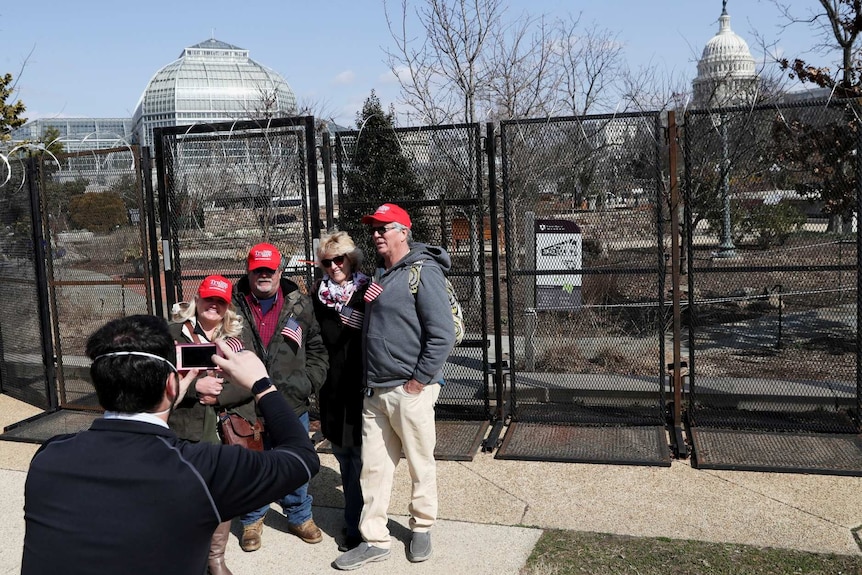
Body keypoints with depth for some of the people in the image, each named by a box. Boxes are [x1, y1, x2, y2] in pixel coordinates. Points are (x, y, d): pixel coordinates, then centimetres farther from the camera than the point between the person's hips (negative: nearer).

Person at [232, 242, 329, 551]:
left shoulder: (299, 305, 2)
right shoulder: (234, 305, -2)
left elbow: (317, 349, 9)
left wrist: (309, 382, -3)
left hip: (291, 404, 1)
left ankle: (300, 516, 35)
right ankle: (252, 520, 35)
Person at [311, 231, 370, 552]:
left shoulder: (367, 291, -5)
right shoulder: (319, 293, 6)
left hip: (361, 385, -4)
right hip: (331, 387, 4)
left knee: (358, 455, 0)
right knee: (342, 452, 13)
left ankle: (357, 525, 8)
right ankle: (354, 512, 28)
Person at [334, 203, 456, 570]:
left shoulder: (423, 272, -10)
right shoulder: (380, 276, 14)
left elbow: (442, 336, -17)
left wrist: (418, 382, -15)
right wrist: (369, 381, 15)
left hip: (410, 391, -7)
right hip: (375, 391, 7)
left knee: (421, 465, 9)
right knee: (373, 468, 9)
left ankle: (421, 527, 28)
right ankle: (374, 540, 18)